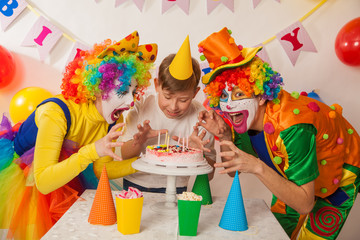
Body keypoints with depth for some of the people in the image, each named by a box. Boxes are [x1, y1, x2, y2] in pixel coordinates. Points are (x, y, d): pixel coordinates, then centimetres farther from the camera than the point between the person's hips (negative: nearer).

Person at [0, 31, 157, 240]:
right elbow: (43, 183, -35)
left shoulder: (114, 120, -14)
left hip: (61, 175, 6)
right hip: (18, 175, -5)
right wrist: (92, 151, -45)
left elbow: (100, 169, -5)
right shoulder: (57, 112, -33)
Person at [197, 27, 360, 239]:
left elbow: (304, 204, -38)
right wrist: (224, 136, -28)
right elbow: (233, 170, -10)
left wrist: (258, 167, -50)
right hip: (294, 174, 6)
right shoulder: (243, 119, -22)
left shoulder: (292, 128, -42)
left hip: (339, 173, -5)